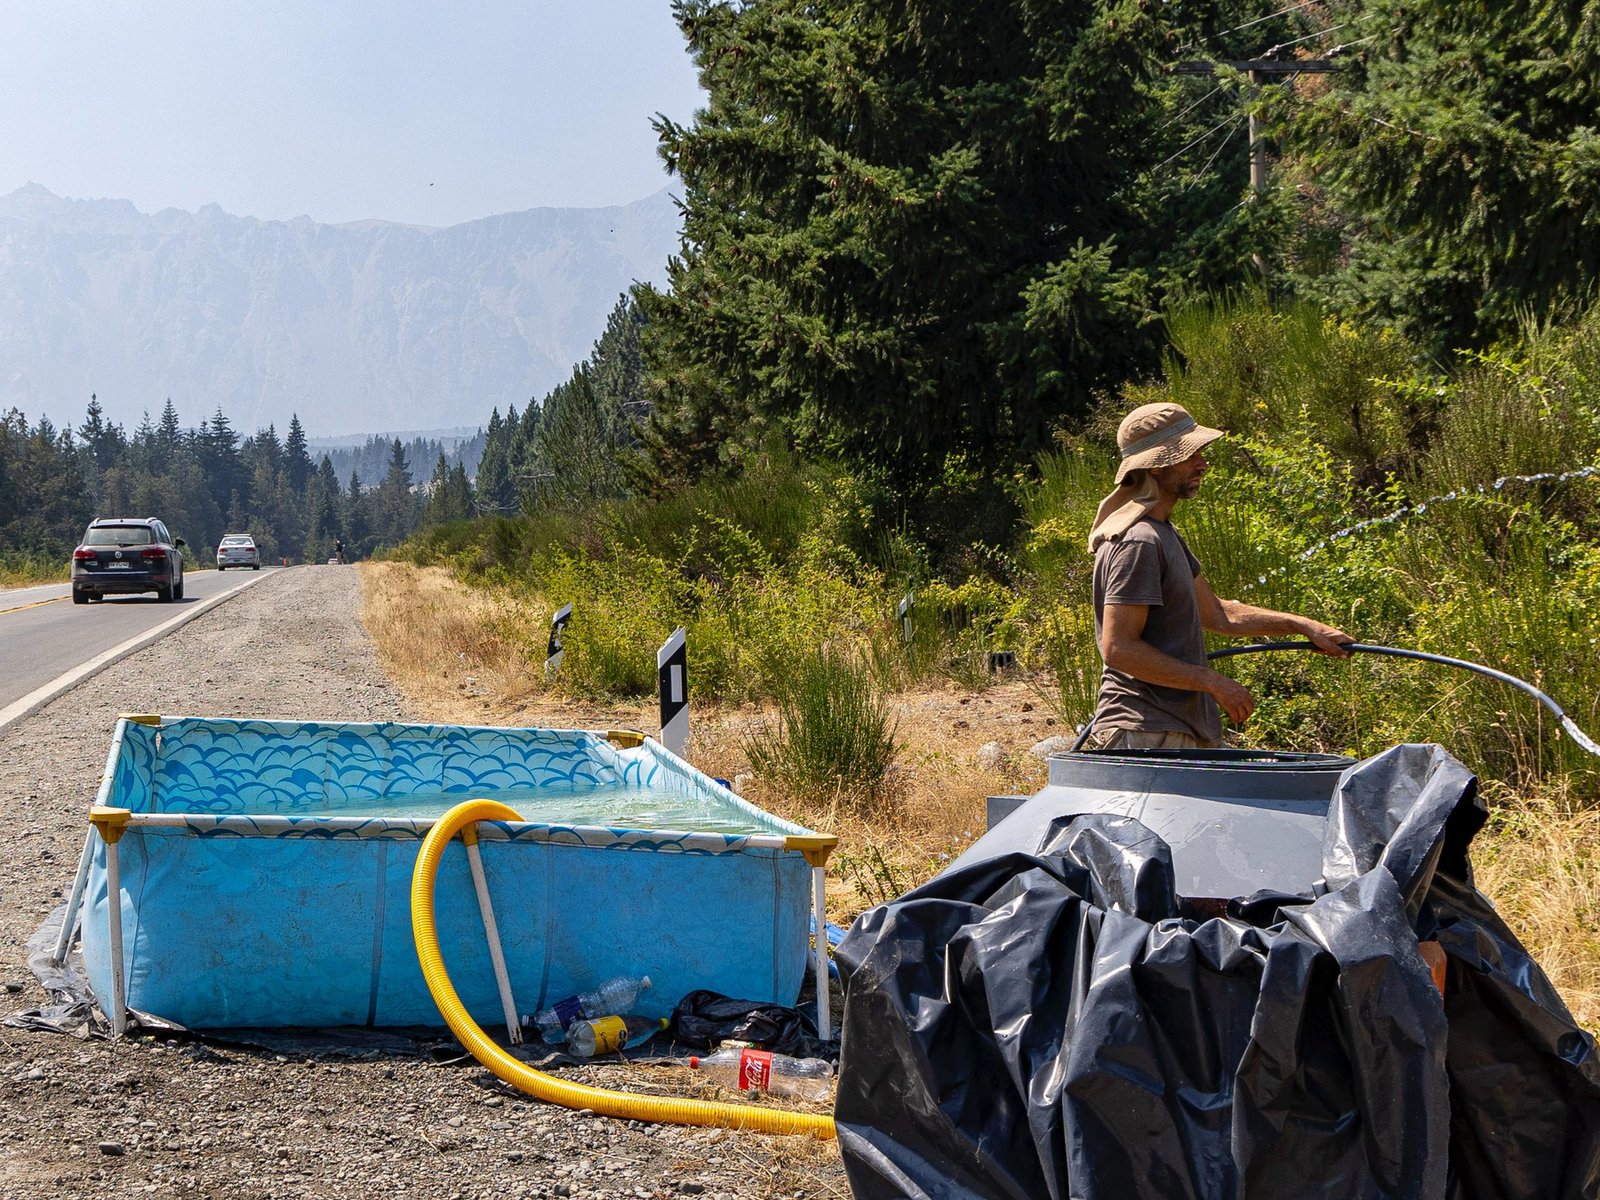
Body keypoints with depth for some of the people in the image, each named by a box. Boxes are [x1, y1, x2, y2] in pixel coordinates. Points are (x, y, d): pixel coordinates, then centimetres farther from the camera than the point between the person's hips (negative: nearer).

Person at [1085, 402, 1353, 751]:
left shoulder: (1162, 533, 18)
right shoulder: (1137, 542, -16)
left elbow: (1217, 614, 25)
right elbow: (1118, 648, -22)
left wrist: (1304, 626, 19)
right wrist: (1213, 683, -18)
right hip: (1146, 737, -10)